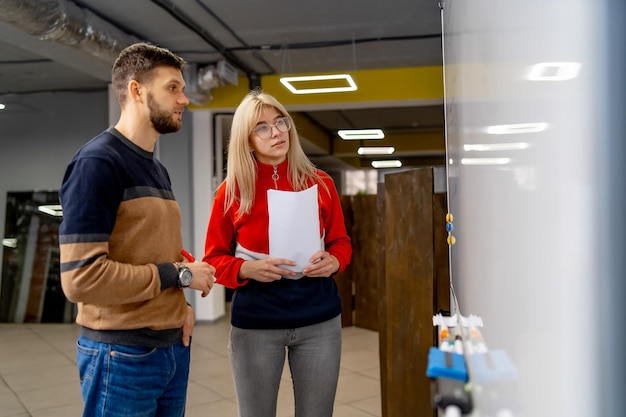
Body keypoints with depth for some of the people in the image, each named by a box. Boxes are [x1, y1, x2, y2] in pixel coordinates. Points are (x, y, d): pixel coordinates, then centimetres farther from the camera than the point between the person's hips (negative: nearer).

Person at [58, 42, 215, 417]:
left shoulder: (159, 170, 13)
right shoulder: (98, 162, -15)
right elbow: (81, 277, -24)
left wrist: (181, 303, 1)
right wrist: (178, 275, -15)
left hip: (173, 347, 8)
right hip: (122, 354, -8)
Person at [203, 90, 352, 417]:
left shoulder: (320, 184, 1)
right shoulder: (231, 192, -4)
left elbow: (341, 242, 9)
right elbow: (213, 259, 0)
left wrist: (333, 261, -13)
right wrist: (247, 269, -19)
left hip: (319, 319, 2)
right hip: (254, 323, -1)